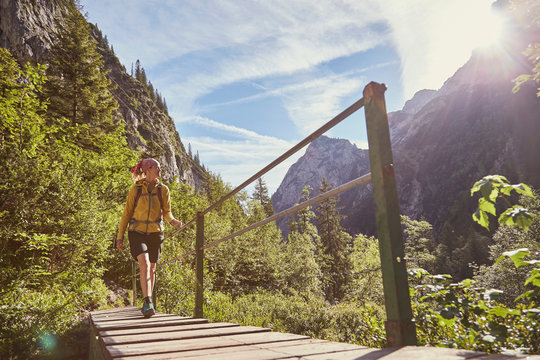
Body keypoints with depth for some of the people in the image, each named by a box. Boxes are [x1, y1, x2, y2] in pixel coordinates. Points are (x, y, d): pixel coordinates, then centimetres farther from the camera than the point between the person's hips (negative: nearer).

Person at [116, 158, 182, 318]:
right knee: (144, 263, -22)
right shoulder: (136, 188, -3)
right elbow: (127, 213, 2)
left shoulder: (163, 189, 2)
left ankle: (147, 303, 27)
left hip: (155, 233, 2)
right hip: (137, 232, -2)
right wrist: (120, 236, 1)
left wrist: (172, 220, -22)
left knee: (151, 269, 11)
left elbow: (166, 212, 2)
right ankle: (148, 303, -24)